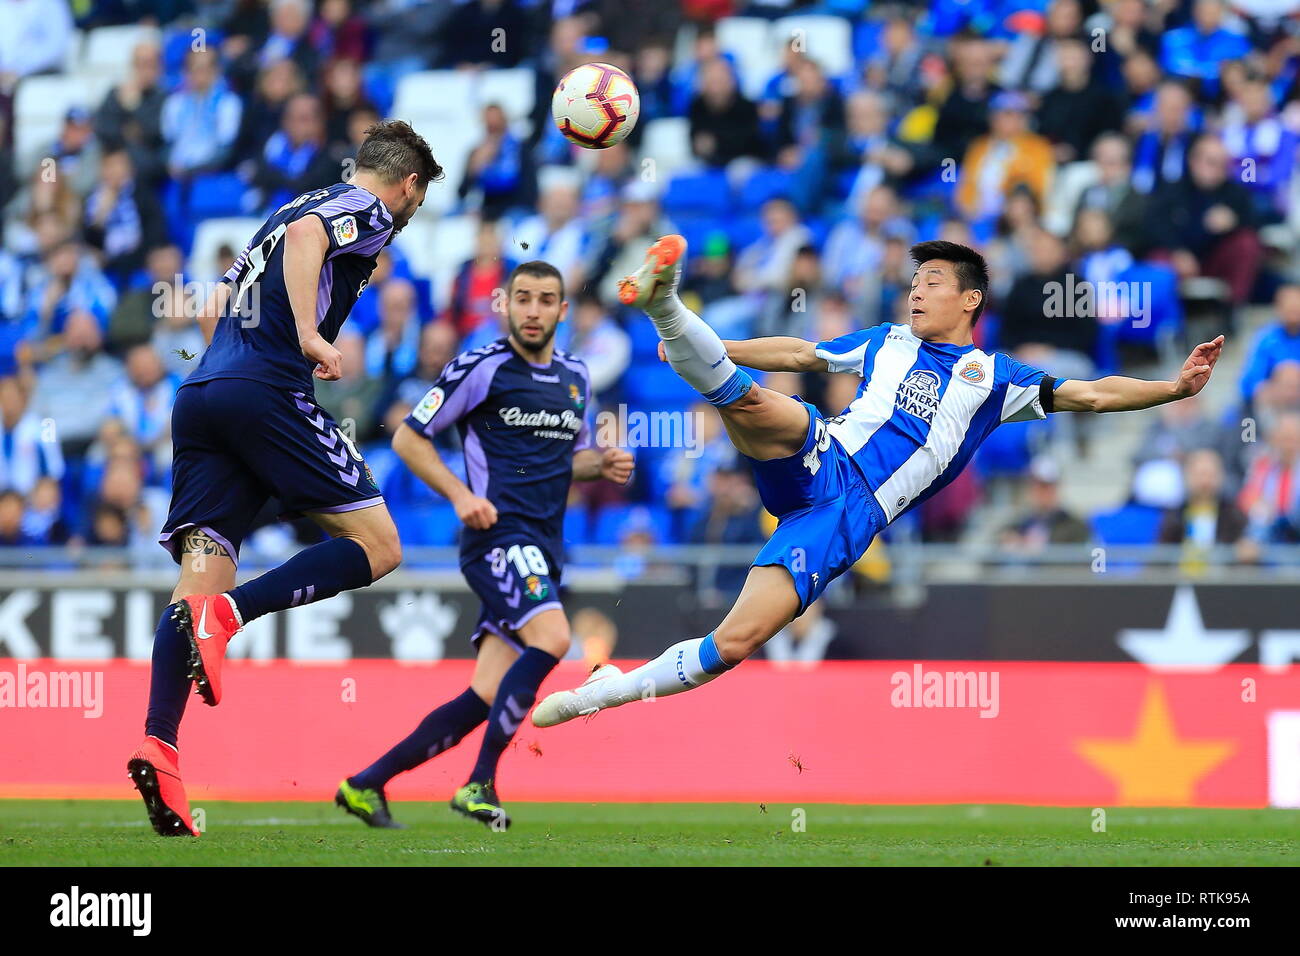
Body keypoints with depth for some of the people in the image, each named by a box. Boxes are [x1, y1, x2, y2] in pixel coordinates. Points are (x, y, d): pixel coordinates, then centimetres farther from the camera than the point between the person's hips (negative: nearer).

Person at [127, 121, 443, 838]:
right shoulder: (368, 212, 5)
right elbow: (305, 235, -18)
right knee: (376, 546, -2)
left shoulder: (293, 207, 30)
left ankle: (157, 743, -19)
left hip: (199, 398, 8)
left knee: (202, 573, -1)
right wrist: (308, 335, -26)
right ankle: (227, 615, -22)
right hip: (268, 395, -8)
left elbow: (215, 307, 31)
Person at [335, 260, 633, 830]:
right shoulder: (481, 368, -4)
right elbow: (408, 437, -1)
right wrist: (461, 495, -13)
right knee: (551, 638, -30)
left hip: (543, 551, 7)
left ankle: (366, 784, 9)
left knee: (486, 698, 1)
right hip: (499, 533, -7)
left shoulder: (575, 378, 16)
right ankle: (480, 784, -24)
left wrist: (603, 464, 7)